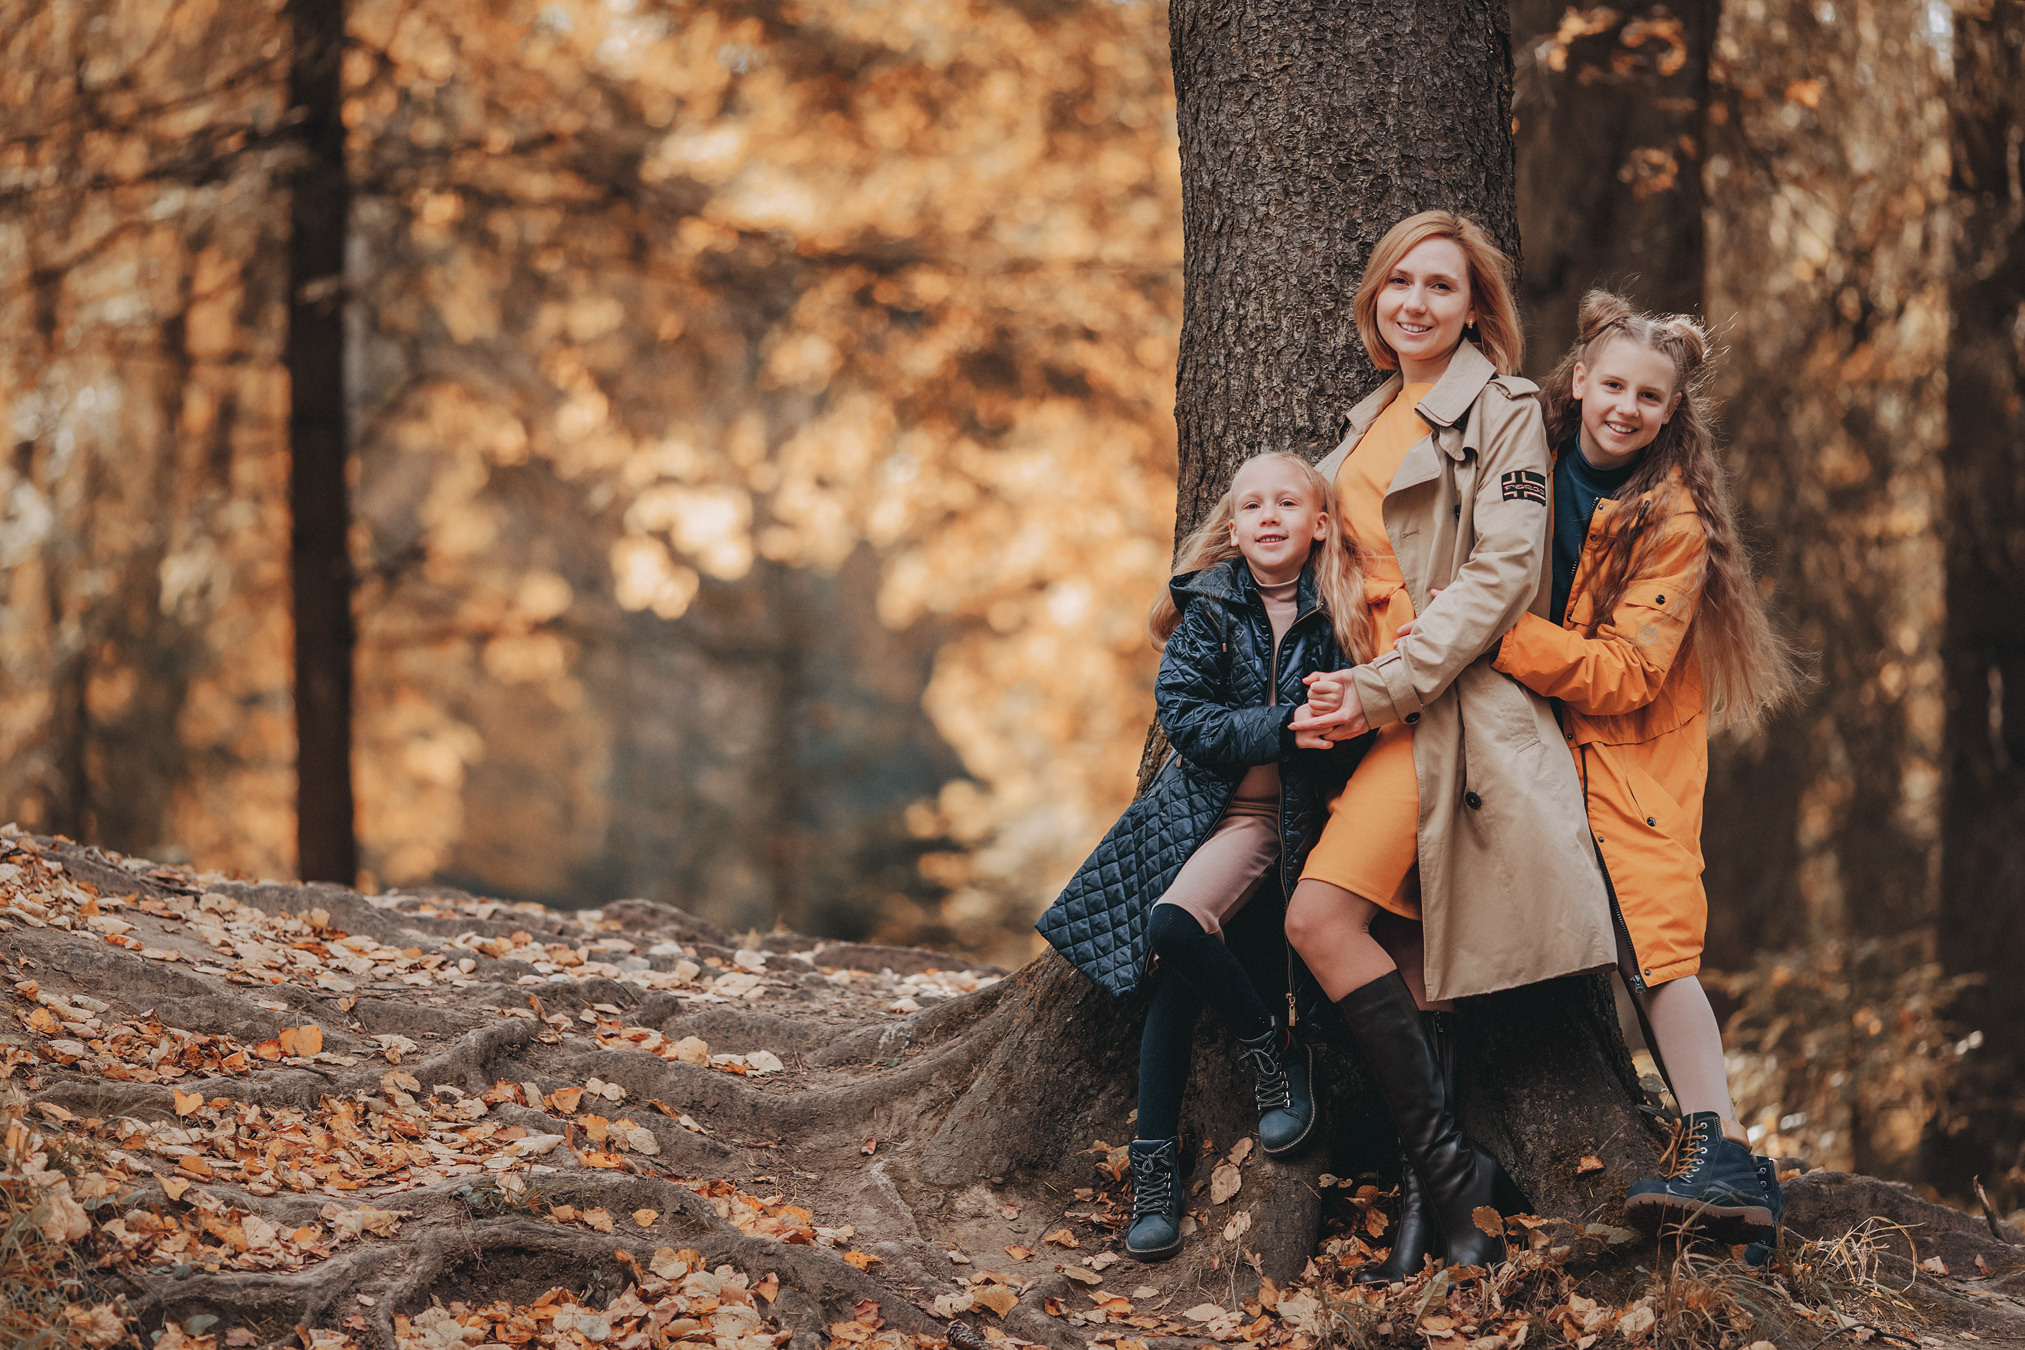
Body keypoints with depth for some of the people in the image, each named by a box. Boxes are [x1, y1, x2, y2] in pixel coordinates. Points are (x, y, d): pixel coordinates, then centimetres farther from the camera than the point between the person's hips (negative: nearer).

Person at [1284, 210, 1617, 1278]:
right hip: (1390, 701, 8)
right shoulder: (1372, 421, 20)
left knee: (1322, 918, -19)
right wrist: (1352, 686, 11)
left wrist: (1384, 688, -16)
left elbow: (1502, 570, -13)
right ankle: (1431, 1197, 2)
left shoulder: (1503, 409, -3)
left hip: (1457, 701, -8)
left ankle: (1445, 1168, -14)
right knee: (1405, 957, 1)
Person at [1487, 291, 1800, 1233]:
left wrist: (1491, 634, -27)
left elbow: (1625, 674, -19)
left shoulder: (1673, 519, -13)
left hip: (1631, 749, -6)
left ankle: (1721, 1150, -24)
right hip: (1535, 735, 6)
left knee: (1650, 936, -19)